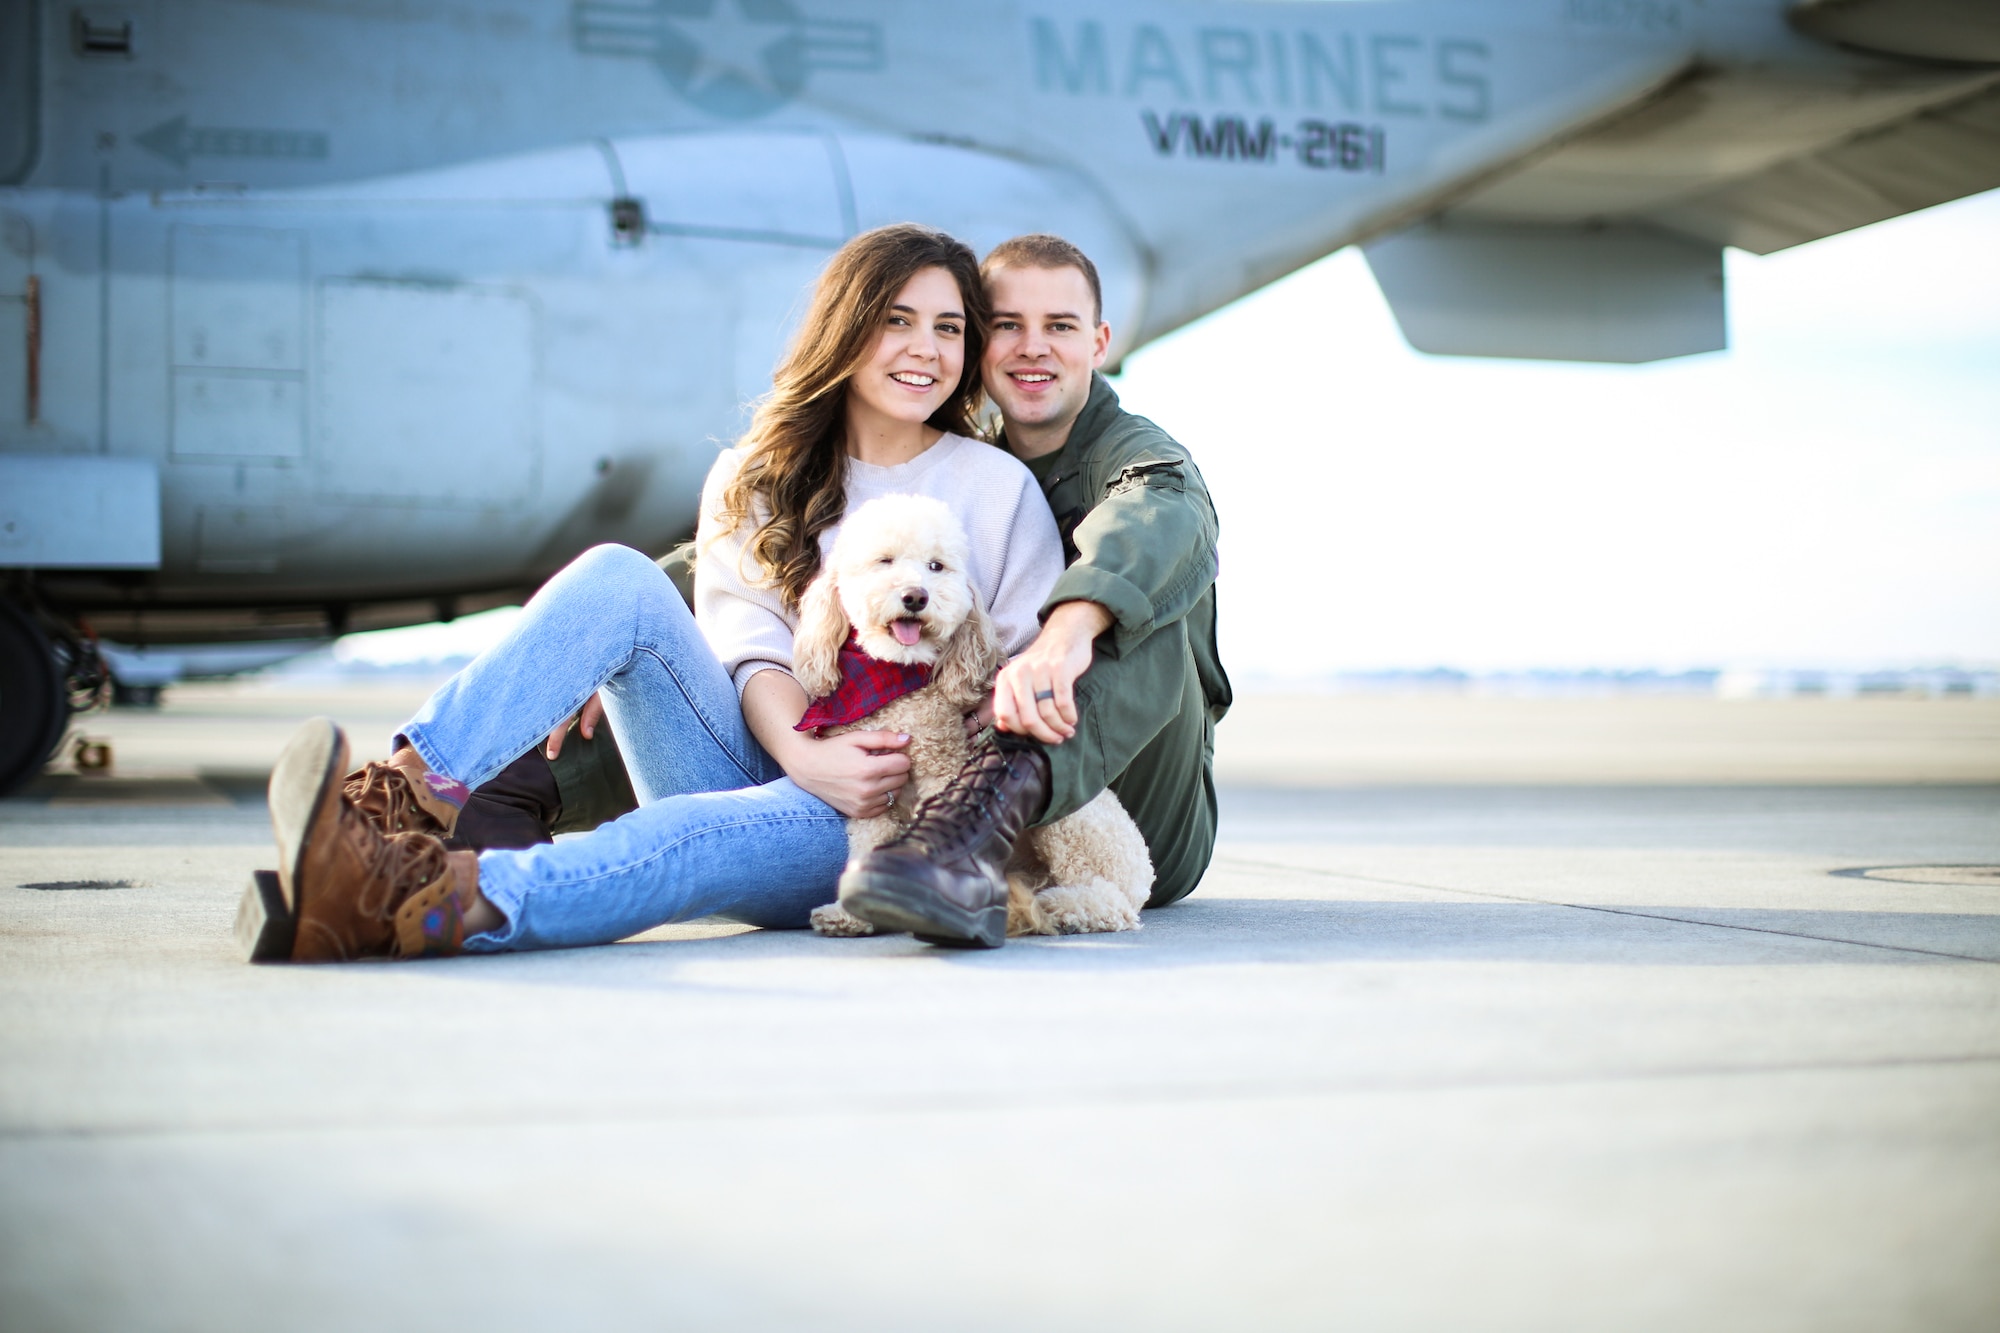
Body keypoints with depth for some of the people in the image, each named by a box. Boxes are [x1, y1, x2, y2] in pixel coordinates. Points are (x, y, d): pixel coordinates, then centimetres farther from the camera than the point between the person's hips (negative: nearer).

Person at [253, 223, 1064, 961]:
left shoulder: (1000, 489, 10)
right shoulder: (752, 478, 14)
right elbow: (752, 651, -1)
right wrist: (807, 755, -22)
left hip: (881, 819, -2)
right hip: (758, 763, 3)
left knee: (800, 819, -40)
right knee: (619, 579, -21)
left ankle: (422, 911, -62)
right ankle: (408, 793, -44)